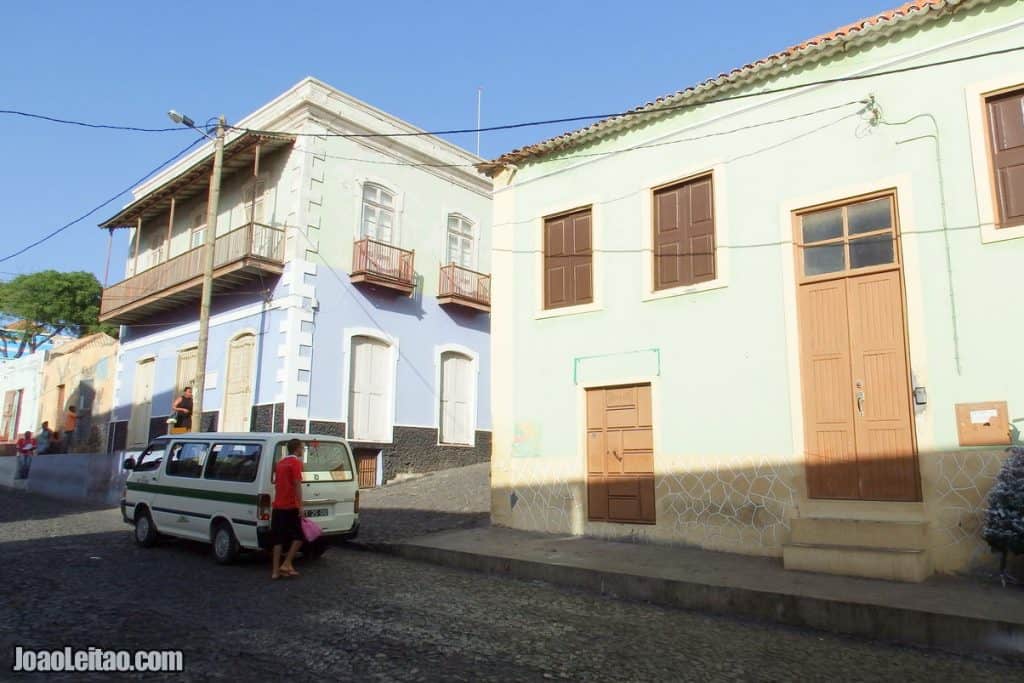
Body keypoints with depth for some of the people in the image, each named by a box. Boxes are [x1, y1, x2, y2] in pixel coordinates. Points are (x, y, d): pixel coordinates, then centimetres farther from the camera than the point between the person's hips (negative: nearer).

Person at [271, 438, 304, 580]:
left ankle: (275, 570, 7)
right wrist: (300, 506, -16)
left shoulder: (280, 462, 16)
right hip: (290, 507, -7)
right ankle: (286, 564, -2)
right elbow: (297, 485, -16)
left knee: (278, 539, 8)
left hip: (277, 506, 7)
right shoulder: (296, 462, -8)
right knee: (298, 536, 4)